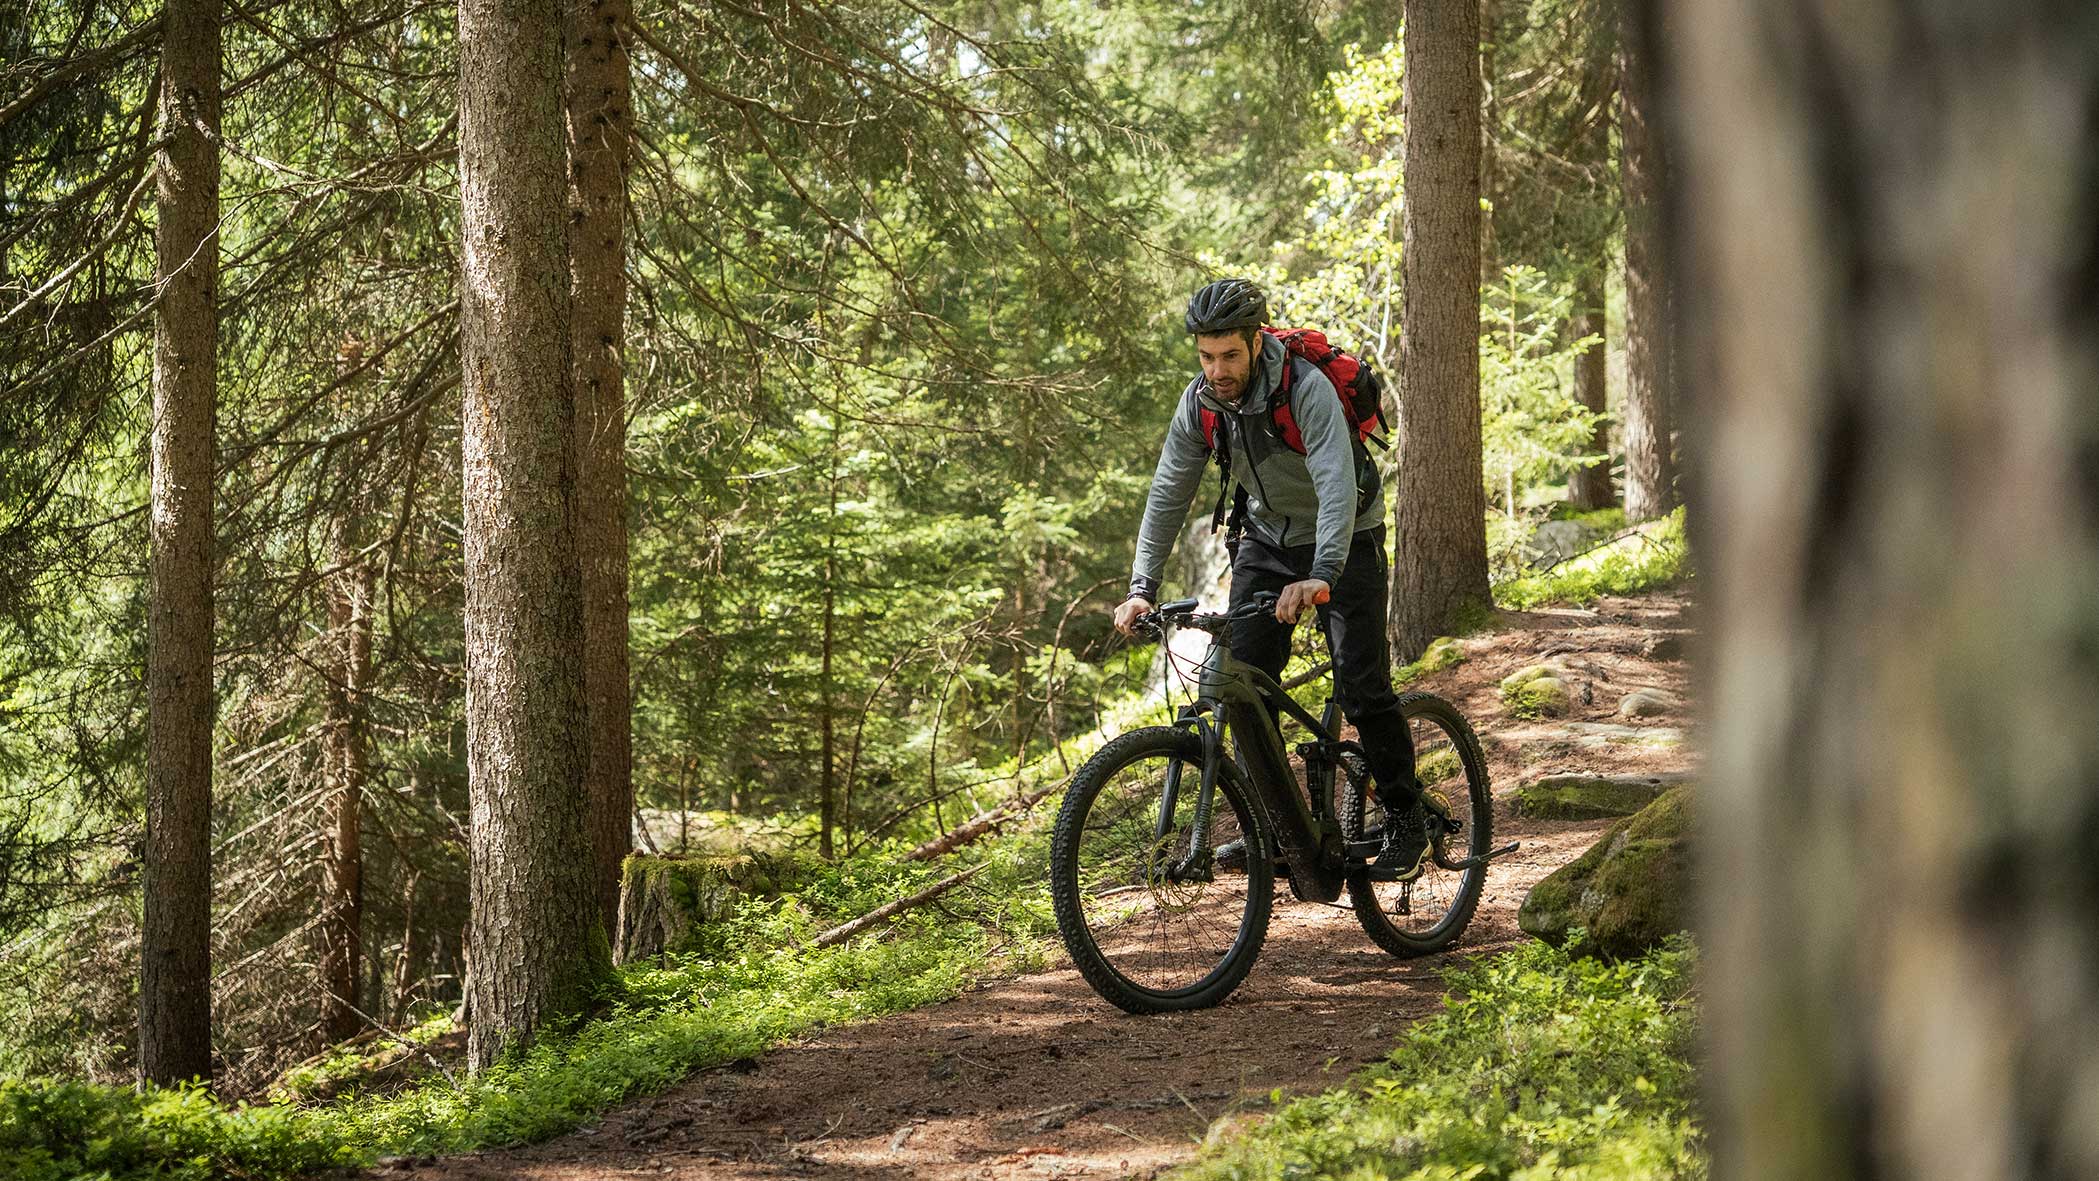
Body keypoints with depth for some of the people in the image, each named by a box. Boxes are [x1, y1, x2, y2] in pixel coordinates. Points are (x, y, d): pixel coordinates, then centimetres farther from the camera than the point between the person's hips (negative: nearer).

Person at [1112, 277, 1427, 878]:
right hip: (1267, 540, 5)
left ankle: (1406, 822, 3)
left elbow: (1338, 486, -41)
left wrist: (1320, 577, -55)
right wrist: (1141, 588, -19)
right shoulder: (1201, 401, -14)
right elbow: (1168, 493, -9)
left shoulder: (1307, 389, -31)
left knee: (1362, 686, -12)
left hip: (1343, 540, -5)